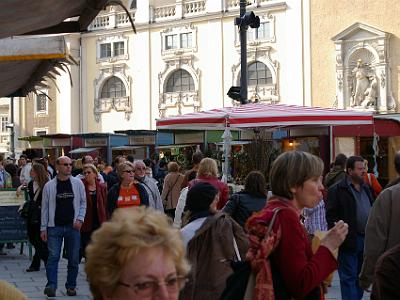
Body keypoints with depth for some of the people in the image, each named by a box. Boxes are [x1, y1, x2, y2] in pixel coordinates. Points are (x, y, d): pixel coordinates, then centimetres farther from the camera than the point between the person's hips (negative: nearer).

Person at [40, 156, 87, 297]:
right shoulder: (49, 186, 2)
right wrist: (43, 228, 3)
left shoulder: (77, 183, 3)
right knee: (53, 257, -10)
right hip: (54, 227, -1)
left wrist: (80, 219, -6)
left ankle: (71, 286, 16)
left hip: (72, 227, 1)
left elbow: (83, 202, 9)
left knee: (73, 259, 5)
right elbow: (45, 208, 5)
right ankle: (51, 285, -10)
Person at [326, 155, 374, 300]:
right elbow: (331, 216, -11)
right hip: (349, 240, -7)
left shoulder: (366, 188, 16)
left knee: (361, 276, 14)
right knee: (349, 277, -3)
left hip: (366, 239, 7)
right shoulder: (337, 190, -7)